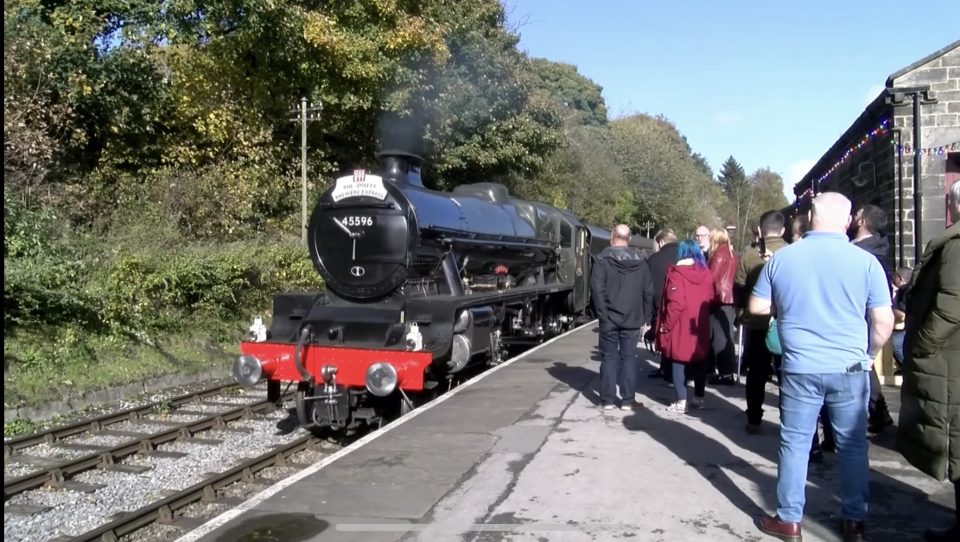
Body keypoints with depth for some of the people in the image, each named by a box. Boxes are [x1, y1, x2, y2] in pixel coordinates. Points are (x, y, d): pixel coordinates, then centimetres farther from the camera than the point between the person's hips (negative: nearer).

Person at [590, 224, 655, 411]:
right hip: (632, 319, 2)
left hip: (609, 318, -2)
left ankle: (608, 400, 6)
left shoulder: (602, 259, -6)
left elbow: (597, 289, -12)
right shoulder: (640, 260, 5)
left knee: (609, 357, 5)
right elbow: (648, 291, 6)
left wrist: (602, 313, -6)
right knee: (629, 357, 8)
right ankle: (628, 400, 9)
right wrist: (645, 317, 11)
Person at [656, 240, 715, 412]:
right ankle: (699, 398, 21)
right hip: (700, 325, 5)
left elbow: (675, 303, -17)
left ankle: (681, 401, 0)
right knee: (699, 362, 14)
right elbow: (710, 298, 8)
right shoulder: (705, 272, 3)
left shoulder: (676, 272, -12)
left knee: (679, 362, 1)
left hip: (680, 326, -5)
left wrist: (666, 324, -10)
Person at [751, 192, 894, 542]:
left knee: (795, 443, 8)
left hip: (800, 367, 0)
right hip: (850, 368, 0)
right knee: (853, 445, 12)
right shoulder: (865, 261, -6)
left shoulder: (781, 258, -3)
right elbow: (883, 320, -5)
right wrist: (871, 353, 12)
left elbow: (757, 307, 5)